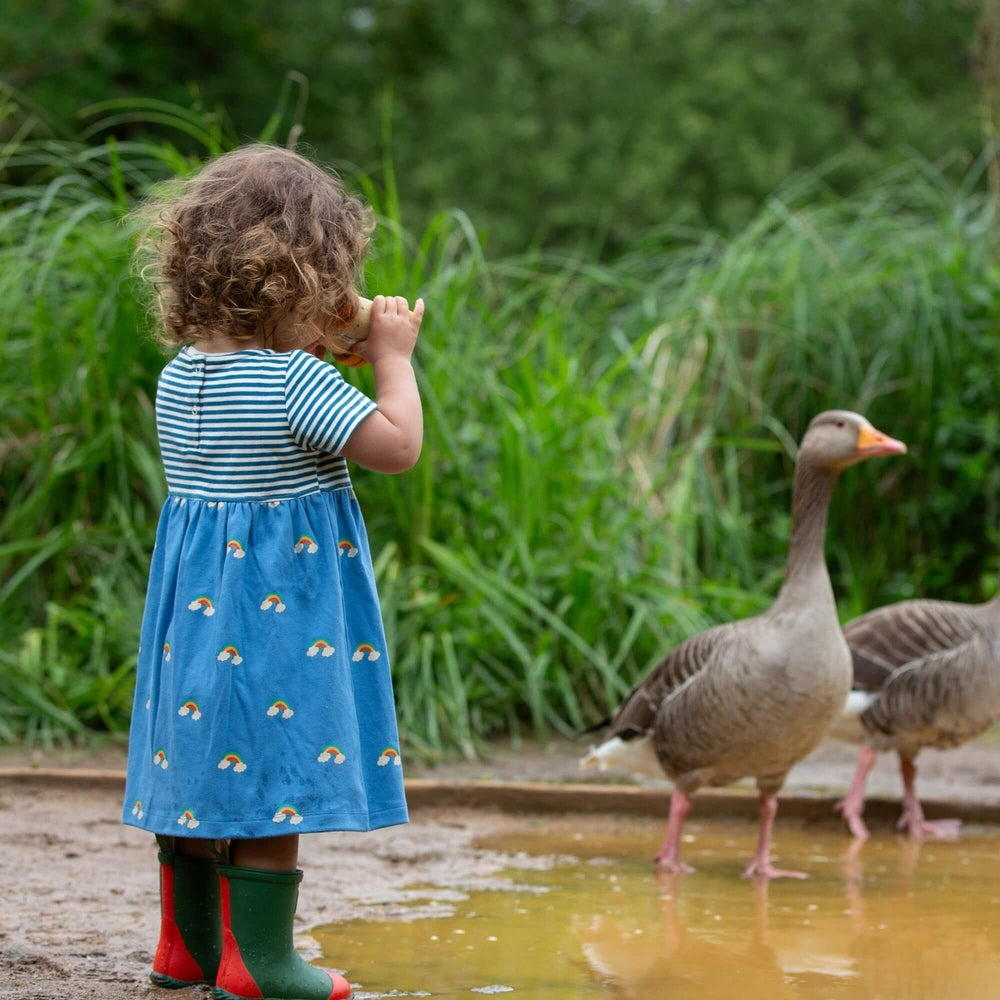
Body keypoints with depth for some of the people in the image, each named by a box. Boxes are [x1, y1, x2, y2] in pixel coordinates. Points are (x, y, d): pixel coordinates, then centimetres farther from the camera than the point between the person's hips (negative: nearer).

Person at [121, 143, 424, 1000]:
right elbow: (397, 446, -19)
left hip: (196, 601, 8)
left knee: (203, 763, 16)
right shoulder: (295, 382, -20)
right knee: (274, 772, -1)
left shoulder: (180, 378, 5)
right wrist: (393, 358, -5)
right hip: (282, 605, -8)